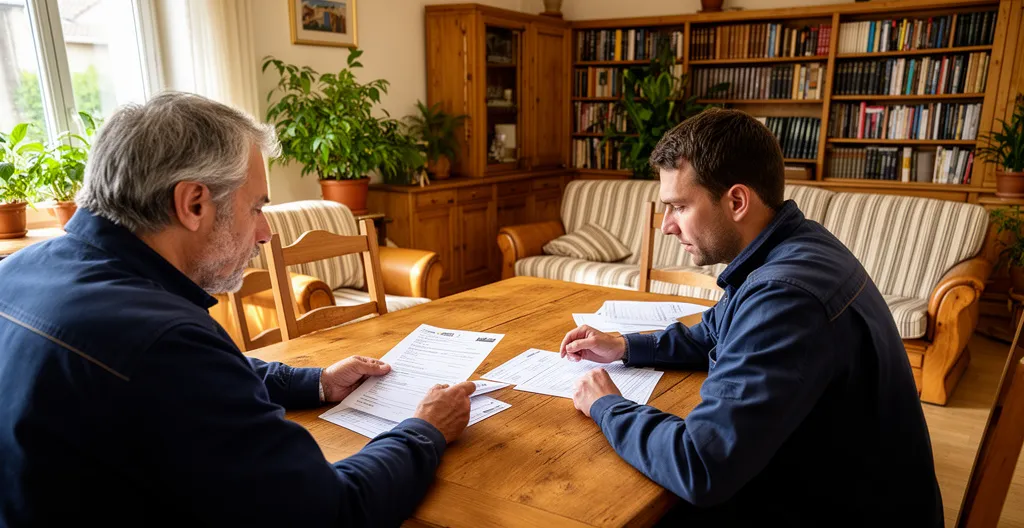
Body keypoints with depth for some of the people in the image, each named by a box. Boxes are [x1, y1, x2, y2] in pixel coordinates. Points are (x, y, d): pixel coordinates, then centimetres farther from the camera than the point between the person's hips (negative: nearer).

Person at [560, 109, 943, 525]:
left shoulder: (787, 295, -33)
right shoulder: (788, 247, 0)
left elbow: (699, 470, -35)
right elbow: (711, 337, 17)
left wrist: (606, 407, -18)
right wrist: (625, 347, 4)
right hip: (816, 481, 8)